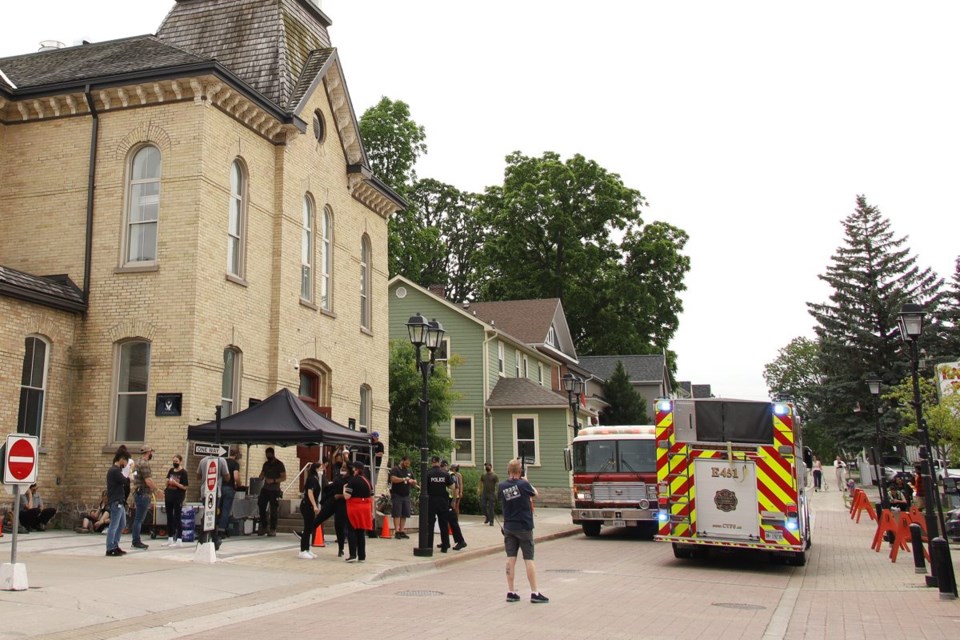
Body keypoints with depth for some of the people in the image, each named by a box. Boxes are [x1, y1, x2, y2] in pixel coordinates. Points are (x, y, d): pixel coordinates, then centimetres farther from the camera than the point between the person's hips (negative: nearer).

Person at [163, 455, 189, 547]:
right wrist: (168, 481, -3)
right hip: (169, 495, 6)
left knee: (177, 518, -4)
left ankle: (179, 540, -1)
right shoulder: (171, 470, 9)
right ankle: (170, 539, 19)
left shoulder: (183, 472, -8)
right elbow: (167, 483, 19)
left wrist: (175, 483, -24)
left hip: (178, 498, -6)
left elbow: (184, 487, -13)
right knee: (169, 517, 11)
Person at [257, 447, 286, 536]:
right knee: (261, 508, 1)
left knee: (273, 511, -5)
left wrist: (273, 480, -19)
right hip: (265, 489, 5)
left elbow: (284, 478, -6)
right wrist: (259, 479, -4)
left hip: (275, 491, -5)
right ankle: (264, 528, 13)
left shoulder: (279, 464, -2)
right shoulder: (266, 464, 15)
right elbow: (262, 475, 20)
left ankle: (272, 530, 0)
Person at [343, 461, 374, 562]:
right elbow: (371, 498, 12)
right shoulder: (367, 481, 11)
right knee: (361, 532, 11)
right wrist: (372, 512, 17)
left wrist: (344, 488, 4)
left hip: (354, 508, -6)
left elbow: (347, 496, -15)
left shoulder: (352, 480, -9)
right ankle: (362, 556, 11)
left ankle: (353, 555, -6)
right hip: (365, 509, 6)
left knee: (351, 531, 2)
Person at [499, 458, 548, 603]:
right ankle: (535, 593, 4)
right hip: (524, 526, -4)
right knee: (528, 560, 1)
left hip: (509, 527, 4)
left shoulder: (502, 486, -5)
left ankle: (510, 592, 9)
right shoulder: (523, 484, -15)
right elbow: (535, 494, 3)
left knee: (511, 559, 7)